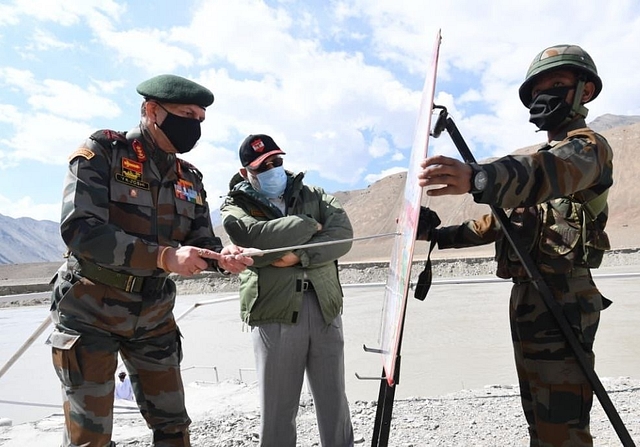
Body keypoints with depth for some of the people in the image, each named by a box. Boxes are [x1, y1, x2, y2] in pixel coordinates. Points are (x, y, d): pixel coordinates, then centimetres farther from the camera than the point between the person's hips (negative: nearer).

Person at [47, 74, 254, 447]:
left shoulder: (190, 179, 4)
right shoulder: (101, 153, -12)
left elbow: (202, 243, 3)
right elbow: (80, 229, -24)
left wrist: (222, 257, -21)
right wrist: (163, 257, -33)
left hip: (154, 316, 5)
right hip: (90, 312, -5)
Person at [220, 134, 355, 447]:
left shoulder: (312, 195, 15)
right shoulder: (236, 206, 6)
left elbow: (343, 235, 0)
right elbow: (255, 237, -16)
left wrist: (300, 256, -14)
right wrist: (309, 225, -6)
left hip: (324, 307, 3)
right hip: (275, 312, -2)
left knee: (334, 401, 12)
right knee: (277, 406, 6)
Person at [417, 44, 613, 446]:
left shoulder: (588, 146, -5)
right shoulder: (543, 156, 24)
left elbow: (558, 171, -32)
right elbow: (498, 222, 27)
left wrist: (477, 178, -50)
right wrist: (439, 235, 19)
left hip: (562, 300, -9)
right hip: (526, 296, 9)